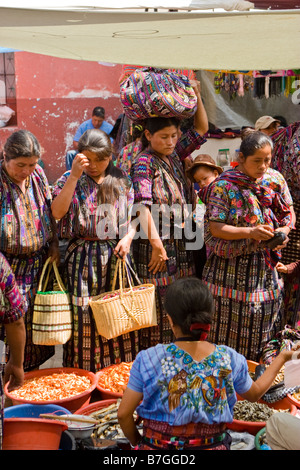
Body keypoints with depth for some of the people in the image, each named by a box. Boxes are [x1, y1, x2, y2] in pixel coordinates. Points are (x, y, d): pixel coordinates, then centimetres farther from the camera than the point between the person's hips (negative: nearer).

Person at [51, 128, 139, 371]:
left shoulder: (121, 180, 9)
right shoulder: (71, 179, 2)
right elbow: (57, 212, -14)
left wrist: (128, 237, -7)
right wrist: (74, 175, -19)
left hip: (116, 258, 2)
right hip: (83, 259, -2)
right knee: (84, 317, -2)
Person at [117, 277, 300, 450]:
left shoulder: (148, 360, -17)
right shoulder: (230, 360, -11)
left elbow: (124, 413, -10)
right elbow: (255, 393, 8)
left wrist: (135, 441, 10)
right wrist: (282, 358, 20)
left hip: (157, 446, -1)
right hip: (213, 446, 1)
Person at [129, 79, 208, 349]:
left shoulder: (175, 155, 11)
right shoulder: (144, 162, -11)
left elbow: (201, 129, 21)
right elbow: (142, 205, -23)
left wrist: (197, 96, 9)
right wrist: (156, 243, -33)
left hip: (180, 243, 7)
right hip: (156, 245, -7)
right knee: (157, 308, -1)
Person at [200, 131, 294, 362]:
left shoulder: (276, 180, 3)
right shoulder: (223, 186, -12)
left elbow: (289, 213, 12)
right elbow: (215, 228, -14)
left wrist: (284, 231, -10)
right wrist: (250, 232, -25)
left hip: (267, 264, 5)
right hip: (232, 267, -4)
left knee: (266, 318, 12)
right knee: (231, 322, 2)